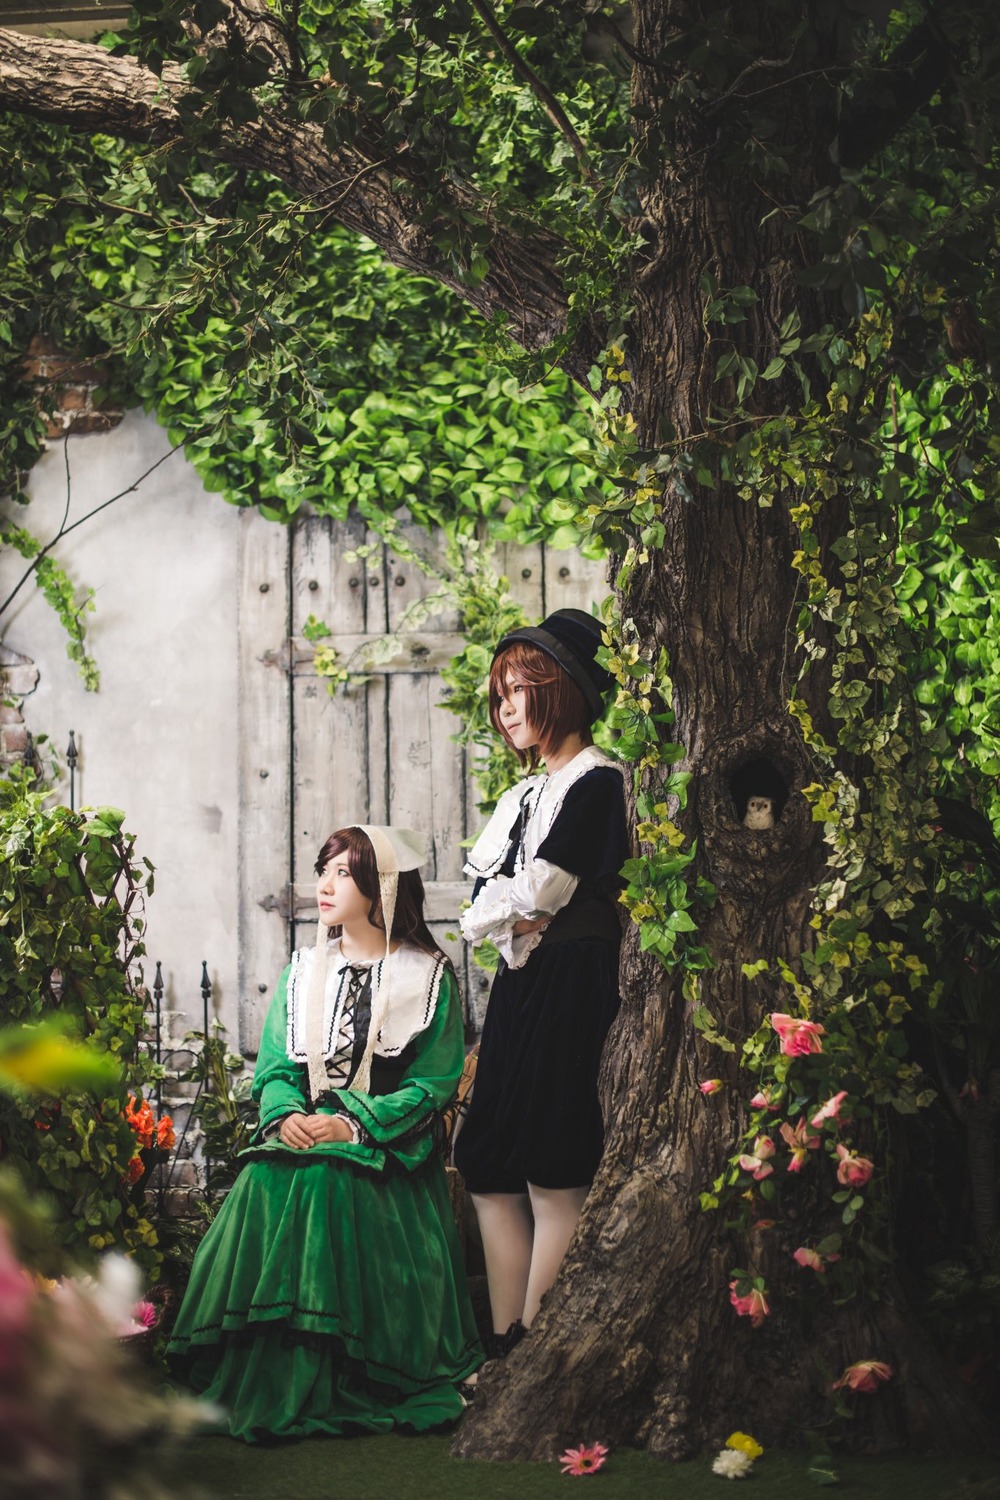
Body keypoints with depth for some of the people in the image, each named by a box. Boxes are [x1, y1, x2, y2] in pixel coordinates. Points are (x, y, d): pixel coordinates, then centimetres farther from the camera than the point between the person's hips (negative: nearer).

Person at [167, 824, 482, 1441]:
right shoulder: (303, 972, 17)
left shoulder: (429, 976, 4)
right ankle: (263, 1386, -25)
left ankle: (332, 1390, -27)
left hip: (387, 1144, -3)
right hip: (304, 1134, 4)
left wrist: (354, 1123, -17)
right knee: (266, 1186, -29)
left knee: (327, 1185, -34)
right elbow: (275, 1068, 11)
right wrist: (287, 1114, -13)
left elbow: (435, 1083, -4)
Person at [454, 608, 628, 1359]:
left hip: (571, 982, -9)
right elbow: (479, 899, 13)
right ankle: (506, 1348, 10)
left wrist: (504, 904, 6)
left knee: (552, 1183, -10)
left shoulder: (596, 779, -6)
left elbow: (543, 890, -14)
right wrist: (512, 919, -7)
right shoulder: (525, 795, 21)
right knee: (493, 1177, 6)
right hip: (517, 986, 9)